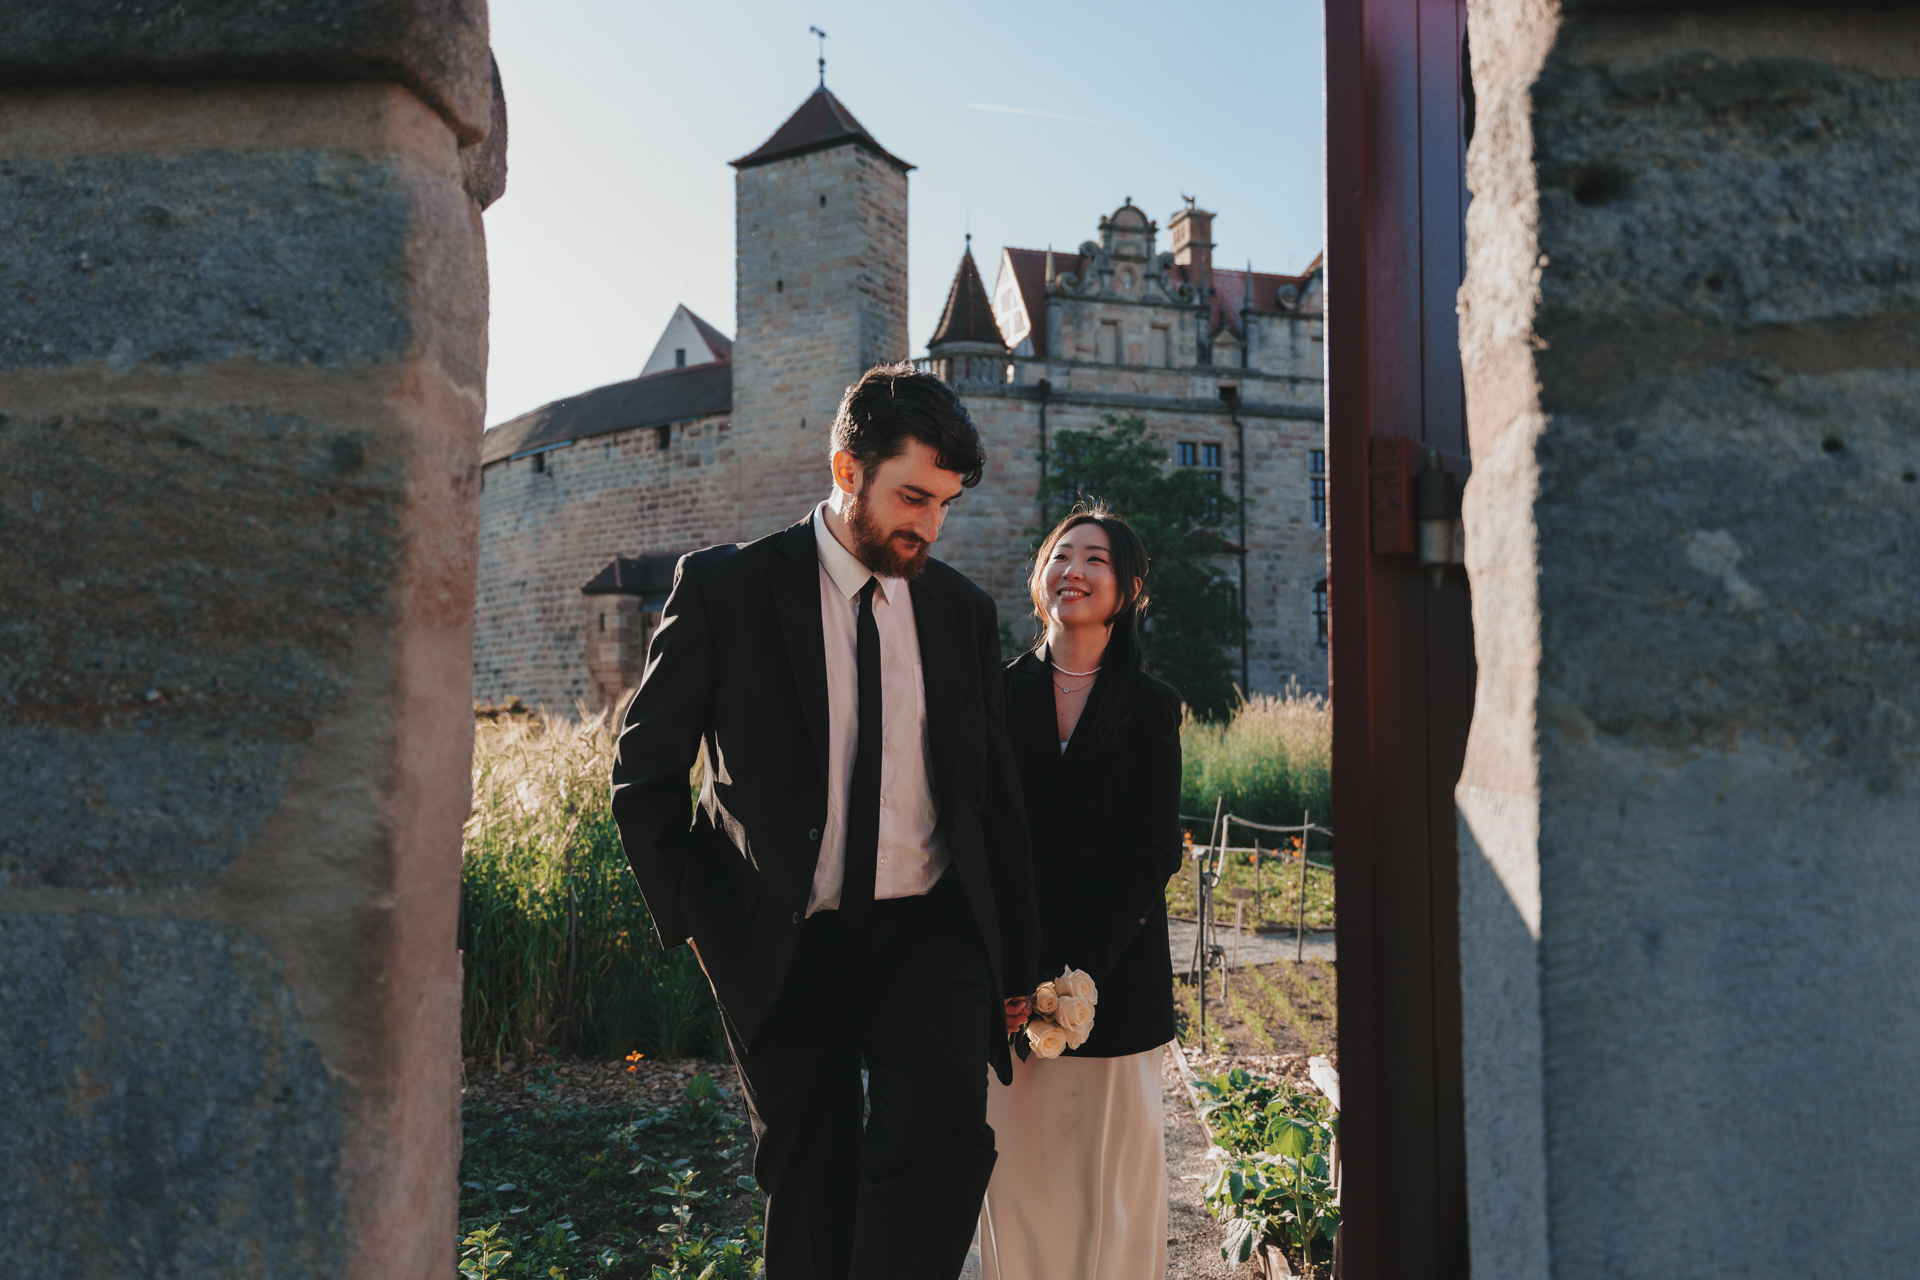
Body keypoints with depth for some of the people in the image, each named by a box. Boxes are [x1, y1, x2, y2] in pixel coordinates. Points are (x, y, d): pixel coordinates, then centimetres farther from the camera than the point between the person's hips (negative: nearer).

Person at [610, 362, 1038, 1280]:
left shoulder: (964, 610, 6)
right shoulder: (725, 588, -4)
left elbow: (993, 794, 12)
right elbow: (644, 774, 2)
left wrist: (1016, 966, 12)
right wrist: (699, 922, -4)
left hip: (931, 930, 2)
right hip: (787, 945, -1)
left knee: (946, 1129, -21)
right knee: (812, 1192, 10)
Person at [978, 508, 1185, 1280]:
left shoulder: (1150, 707, 3)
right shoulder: (999, 694, 5)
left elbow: (1152, 855, -2)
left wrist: (1075, 974, -12)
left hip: (1116, 977, 0)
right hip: (1010, 981, 1)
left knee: (1117, 1170, 6)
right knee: (1017, 1167, 4)